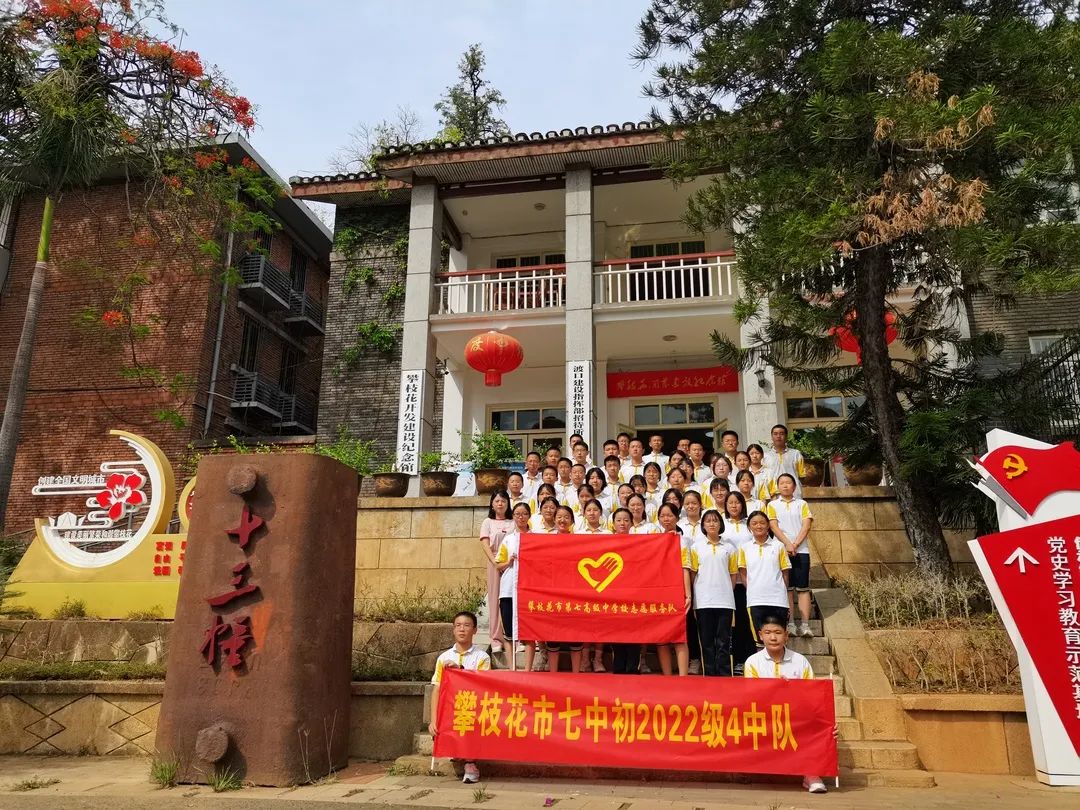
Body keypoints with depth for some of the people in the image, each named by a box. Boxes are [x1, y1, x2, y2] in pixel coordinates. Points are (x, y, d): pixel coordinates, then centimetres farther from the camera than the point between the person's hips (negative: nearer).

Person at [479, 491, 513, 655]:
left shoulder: (513, 523, 13)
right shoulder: (488, 522, 12)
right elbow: (485, 545, 1)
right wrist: (496, 562, -14)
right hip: (495, 564, 0)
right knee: (495, 600, -1)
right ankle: (496, 640, 3)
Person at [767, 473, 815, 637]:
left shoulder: (802, 504, 11)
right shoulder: (773, 505, 10)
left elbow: (806, 525, 0)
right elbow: (774, 526, -1)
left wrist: (795, 544, -12)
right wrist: (787, 544, -14)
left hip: (801, 550, 0)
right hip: (781, 550, 0)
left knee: (803, 588, -3)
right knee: (787, 588, 0)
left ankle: (805, 625, -4)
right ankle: (790, 624, 1)